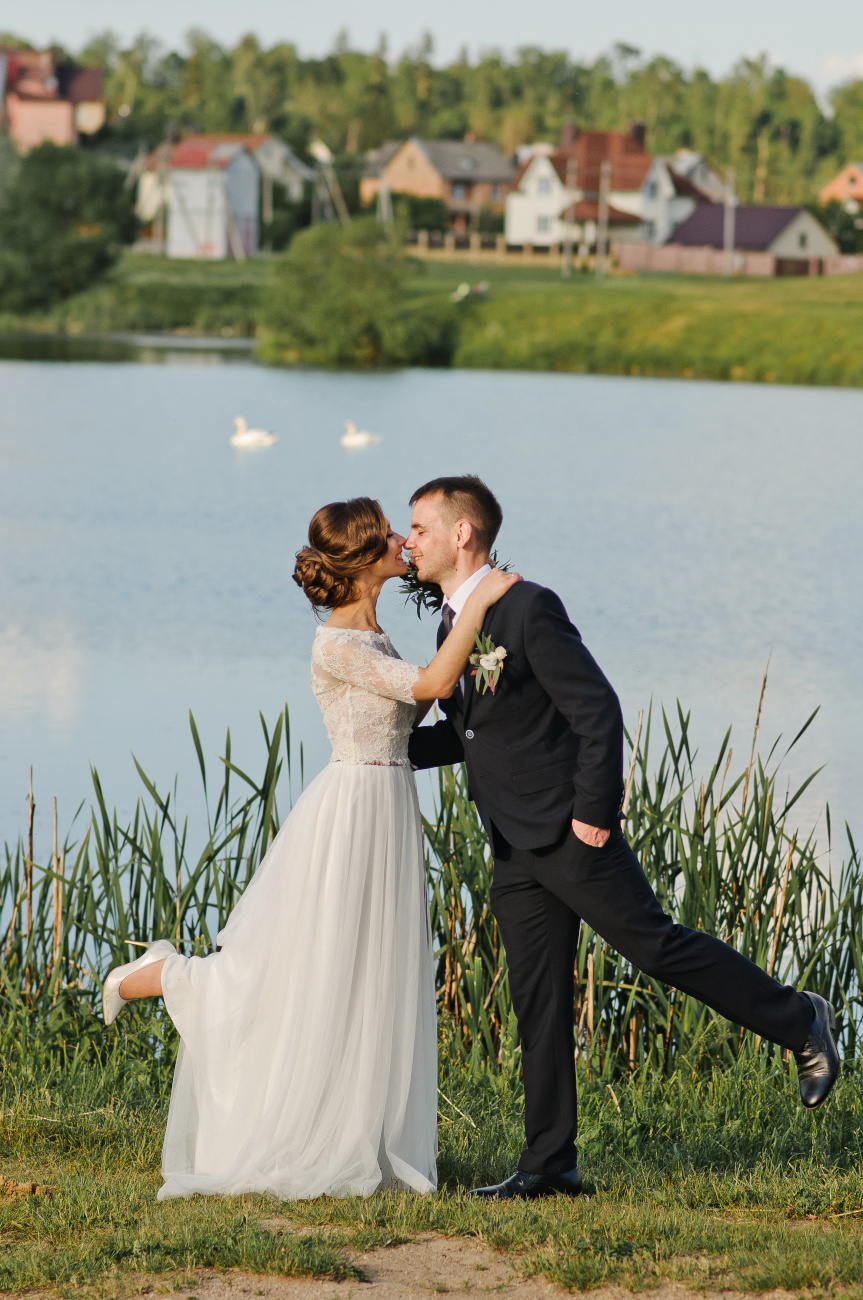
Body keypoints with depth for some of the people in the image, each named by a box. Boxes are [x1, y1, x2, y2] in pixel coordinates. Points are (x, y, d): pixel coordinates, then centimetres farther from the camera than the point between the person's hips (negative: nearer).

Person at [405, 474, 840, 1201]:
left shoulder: (528, 609, -13)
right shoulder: (452, 625, 15)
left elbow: (598, 709, -16)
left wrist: (594, 811, -20)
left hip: (570, 831, -8)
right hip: (517, 851, 8)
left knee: (653, 943, -9)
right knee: (538, 1003, 6)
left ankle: (798, 1023, 7)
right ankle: (550, 1164, 7)